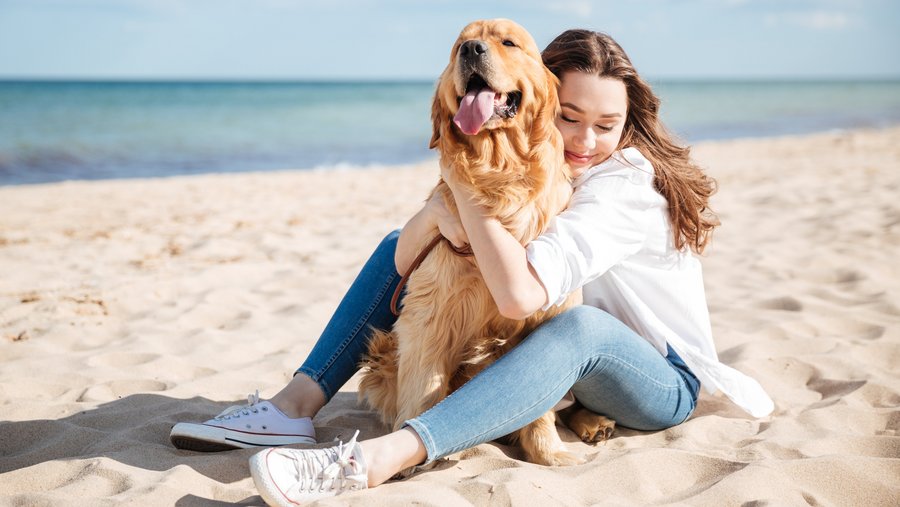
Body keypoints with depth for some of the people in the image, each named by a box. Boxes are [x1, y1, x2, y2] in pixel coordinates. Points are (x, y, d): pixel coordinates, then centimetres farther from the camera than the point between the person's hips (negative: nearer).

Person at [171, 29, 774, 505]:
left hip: (664, 383, -7)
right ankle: (297, 404, -13)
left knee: (581, 327, -44)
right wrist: (433, 213, -31)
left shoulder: (627, 183, -26)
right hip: (564, 360, 7)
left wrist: (463, 182, -32)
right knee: (400, 247, 1)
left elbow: (520, 295, -41)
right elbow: (404, 264, -9)